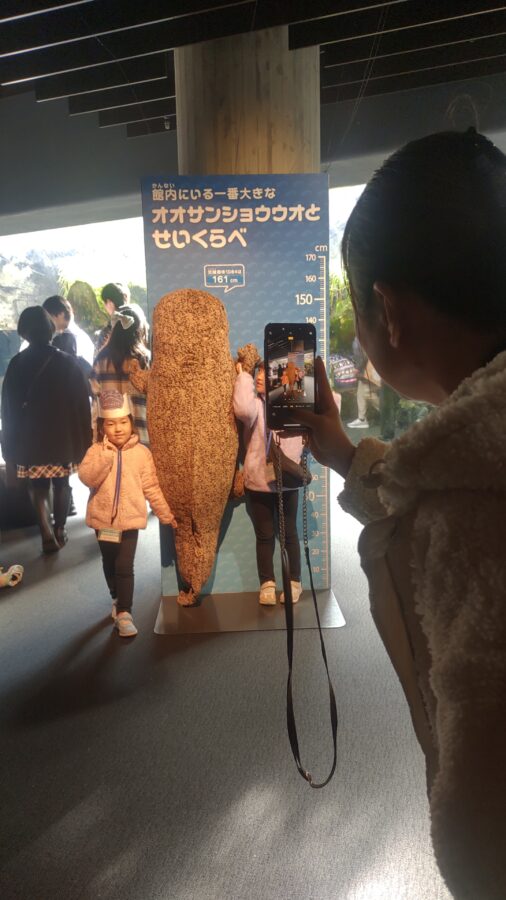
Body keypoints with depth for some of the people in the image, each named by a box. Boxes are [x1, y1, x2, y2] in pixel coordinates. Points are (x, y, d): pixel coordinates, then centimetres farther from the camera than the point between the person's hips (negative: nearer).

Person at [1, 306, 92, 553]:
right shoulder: (66, 362, -7)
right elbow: (80, 403, -6)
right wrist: (81, 442, 2)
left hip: (29, 439, 0)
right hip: (62, 437, 0)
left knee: (37, 487, 8)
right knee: (61, 485, 15)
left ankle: (47, 533, -5)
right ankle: (59, 530, 21)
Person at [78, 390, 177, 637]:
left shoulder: (141, 452, -4)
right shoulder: (96, 450, -4)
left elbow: (151, 487, 0)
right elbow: (87, 478, -21)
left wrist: (166, 515, 1)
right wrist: (107, 453, -26)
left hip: (130, 518, -2)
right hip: (103, 518, 2)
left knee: (124, 567, -8)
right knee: (109, 564, 19)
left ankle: (124, 613, 1)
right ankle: (117, 600, 41)